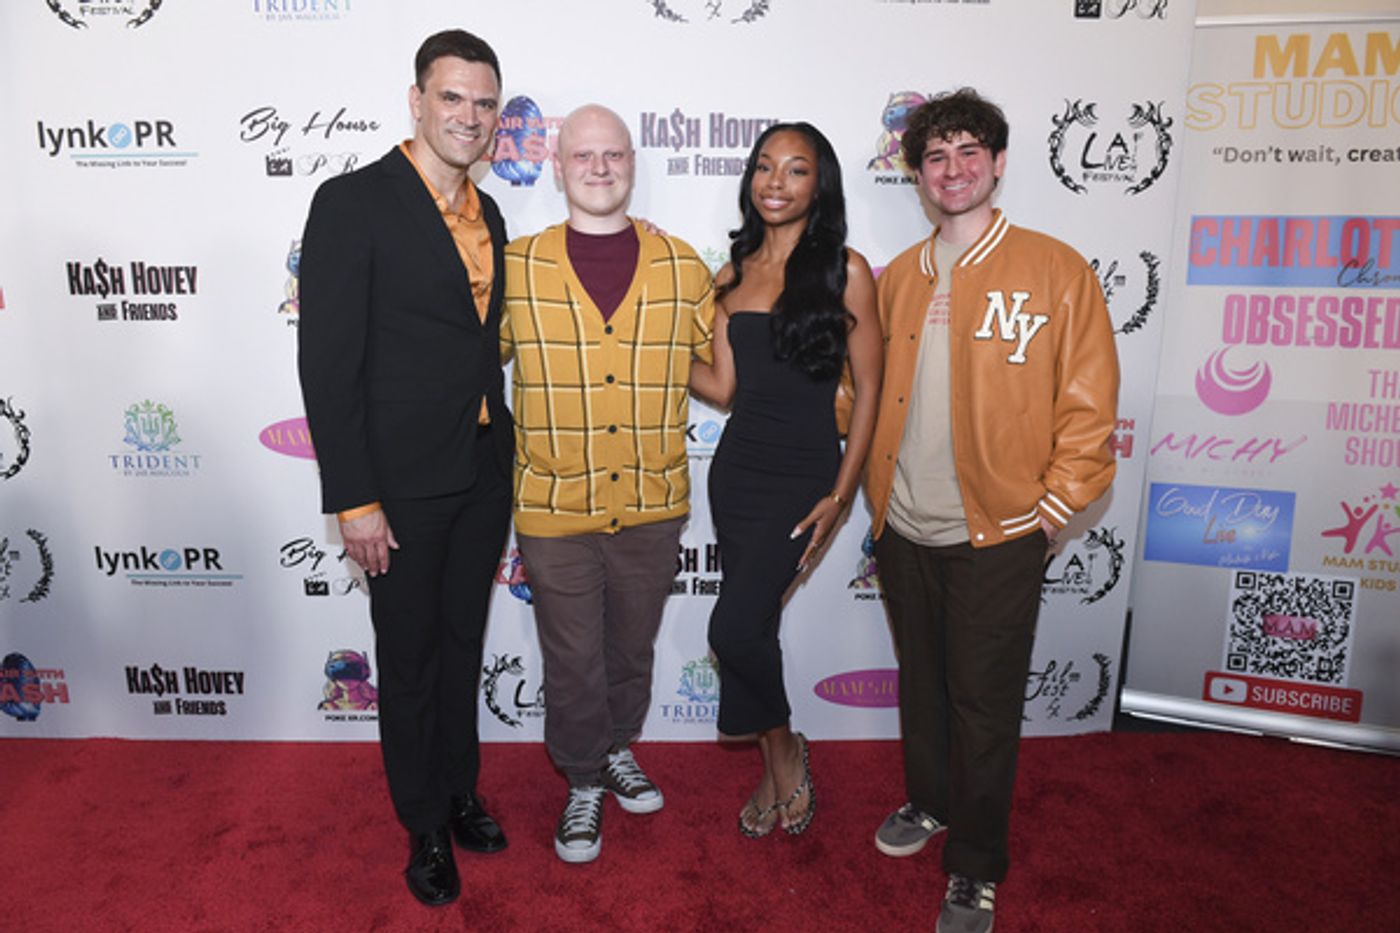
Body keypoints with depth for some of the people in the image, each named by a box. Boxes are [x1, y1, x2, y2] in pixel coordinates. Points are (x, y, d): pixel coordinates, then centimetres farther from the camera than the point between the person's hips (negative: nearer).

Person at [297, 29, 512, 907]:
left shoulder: (487, 215, 10)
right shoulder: (352, 203, -12)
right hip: (403, 482, -6)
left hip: (484, 474, 6)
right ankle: (426, 827, 31)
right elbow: (328, 363, -15)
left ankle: (461, 790, 40)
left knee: (464, 643, 20)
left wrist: (503, 465, 14)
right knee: (410, 659, 11)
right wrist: (354, 500, -17)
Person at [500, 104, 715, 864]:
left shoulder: (681, 266, -1)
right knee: (572, 659, 13)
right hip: (554, 509, -1)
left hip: (653, 504, 2)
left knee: (633, 644, 21)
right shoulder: (517, 267, -5)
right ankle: (583, 782, 36)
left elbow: (718, 362, 11)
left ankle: (618, 748, 47)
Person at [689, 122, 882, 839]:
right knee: (753, 624, 12)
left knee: (735, 626, -13)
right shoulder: (734, 274, 10)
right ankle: (778, 767, 34)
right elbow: (722, 385, 8)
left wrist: (841, 493, -10)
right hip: (736, 468, 5)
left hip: (803, 476, -5)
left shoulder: (844, 270, -5)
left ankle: (784, 752, 17)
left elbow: (868, 388, -6)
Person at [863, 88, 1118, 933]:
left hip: (995, 536, -4)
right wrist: (878, 491, 8)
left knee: (984, 704, 7)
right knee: (921, 680, 20)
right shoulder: (898, 279, 8)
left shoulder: (1056, 270, -7)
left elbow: (1088, 405, -6)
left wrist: (1052, 509, -8)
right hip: (904, 529, 5)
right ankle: (930, 801, 45)